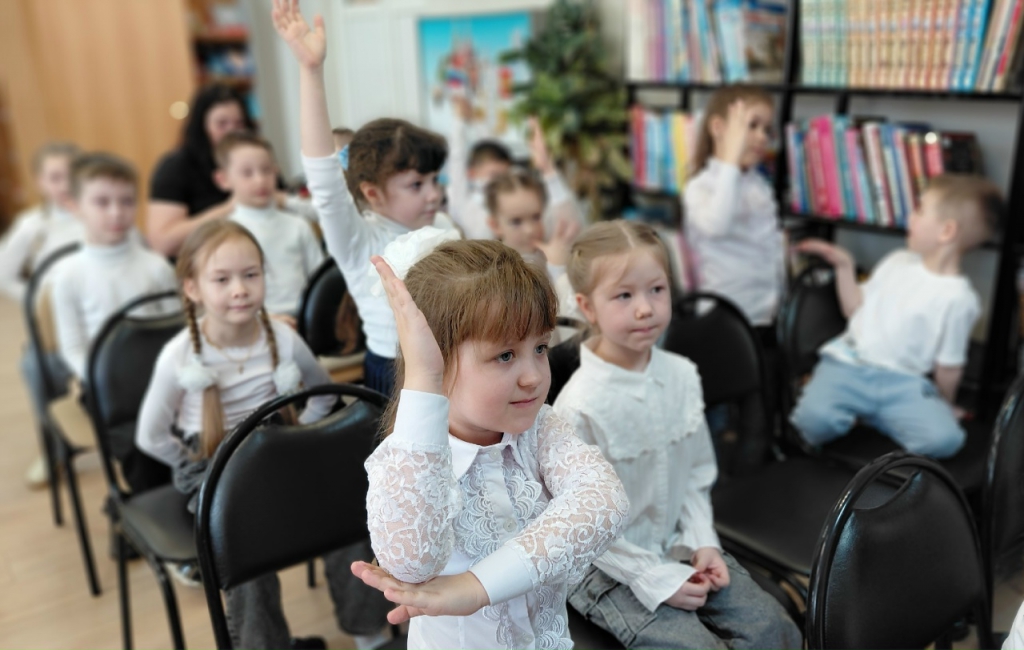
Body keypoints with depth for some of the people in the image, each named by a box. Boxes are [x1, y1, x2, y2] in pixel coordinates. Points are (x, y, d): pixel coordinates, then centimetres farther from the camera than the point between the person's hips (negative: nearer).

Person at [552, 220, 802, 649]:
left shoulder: (682, 376, -3)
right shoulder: (580, 406, -23)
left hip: (678, 545, 6)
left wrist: (702, 542, -3)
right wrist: (654, 578, -15)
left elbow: (698, 473, 9)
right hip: (608, 564, -5)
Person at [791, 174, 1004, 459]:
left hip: (903, 382, 0)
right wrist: (843, 265, 10)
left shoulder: (958, 298, -4)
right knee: (814, 419, -31)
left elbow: (948, 367, 2)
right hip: (848, 364, 1)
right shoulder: (899, 260, 13)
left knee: (945, 438, -27)